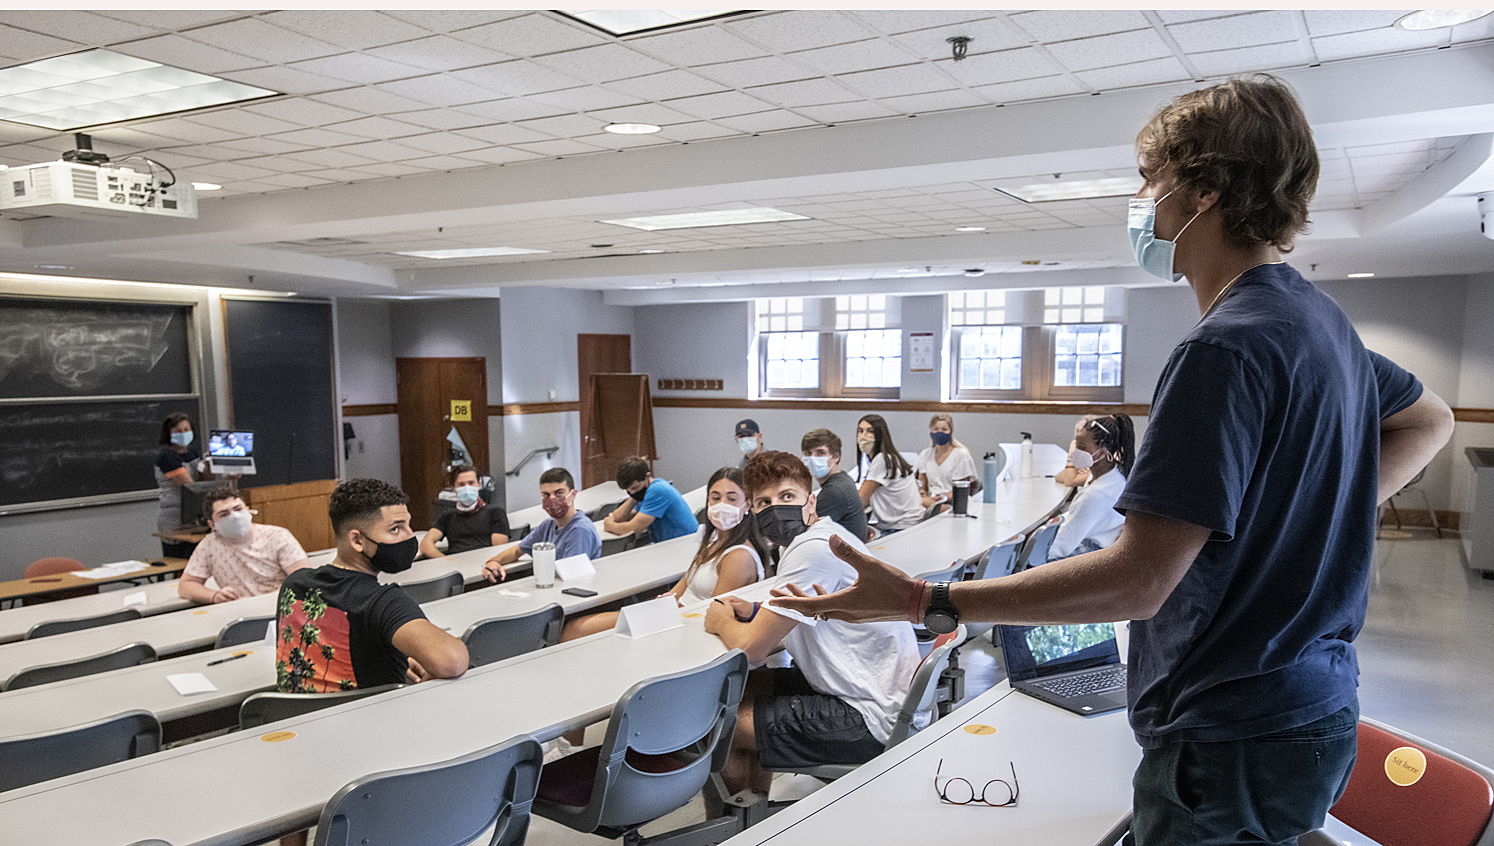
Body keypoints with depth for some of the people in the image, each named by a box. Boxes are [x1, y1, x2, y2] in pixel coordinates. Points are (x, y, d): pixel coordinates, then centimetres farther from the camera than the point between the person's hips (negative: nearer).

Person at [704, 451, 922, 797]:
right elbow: (794, 630, 21)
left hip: (869, 721, -10)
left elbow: (751, 648, -21)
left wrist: (722, 622, 0)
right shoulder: (827, 534, 8)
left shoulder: (814, 550, -23)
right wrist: (755, 612, 4)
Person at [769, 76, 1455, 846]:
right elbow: (1430, 420, 26)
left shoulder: (1225, 349, -25)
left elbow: (1138, 579, -30)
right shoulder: (1321, 319, 6)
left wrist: (921, 602, -28)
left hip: (1232, 742, -10)